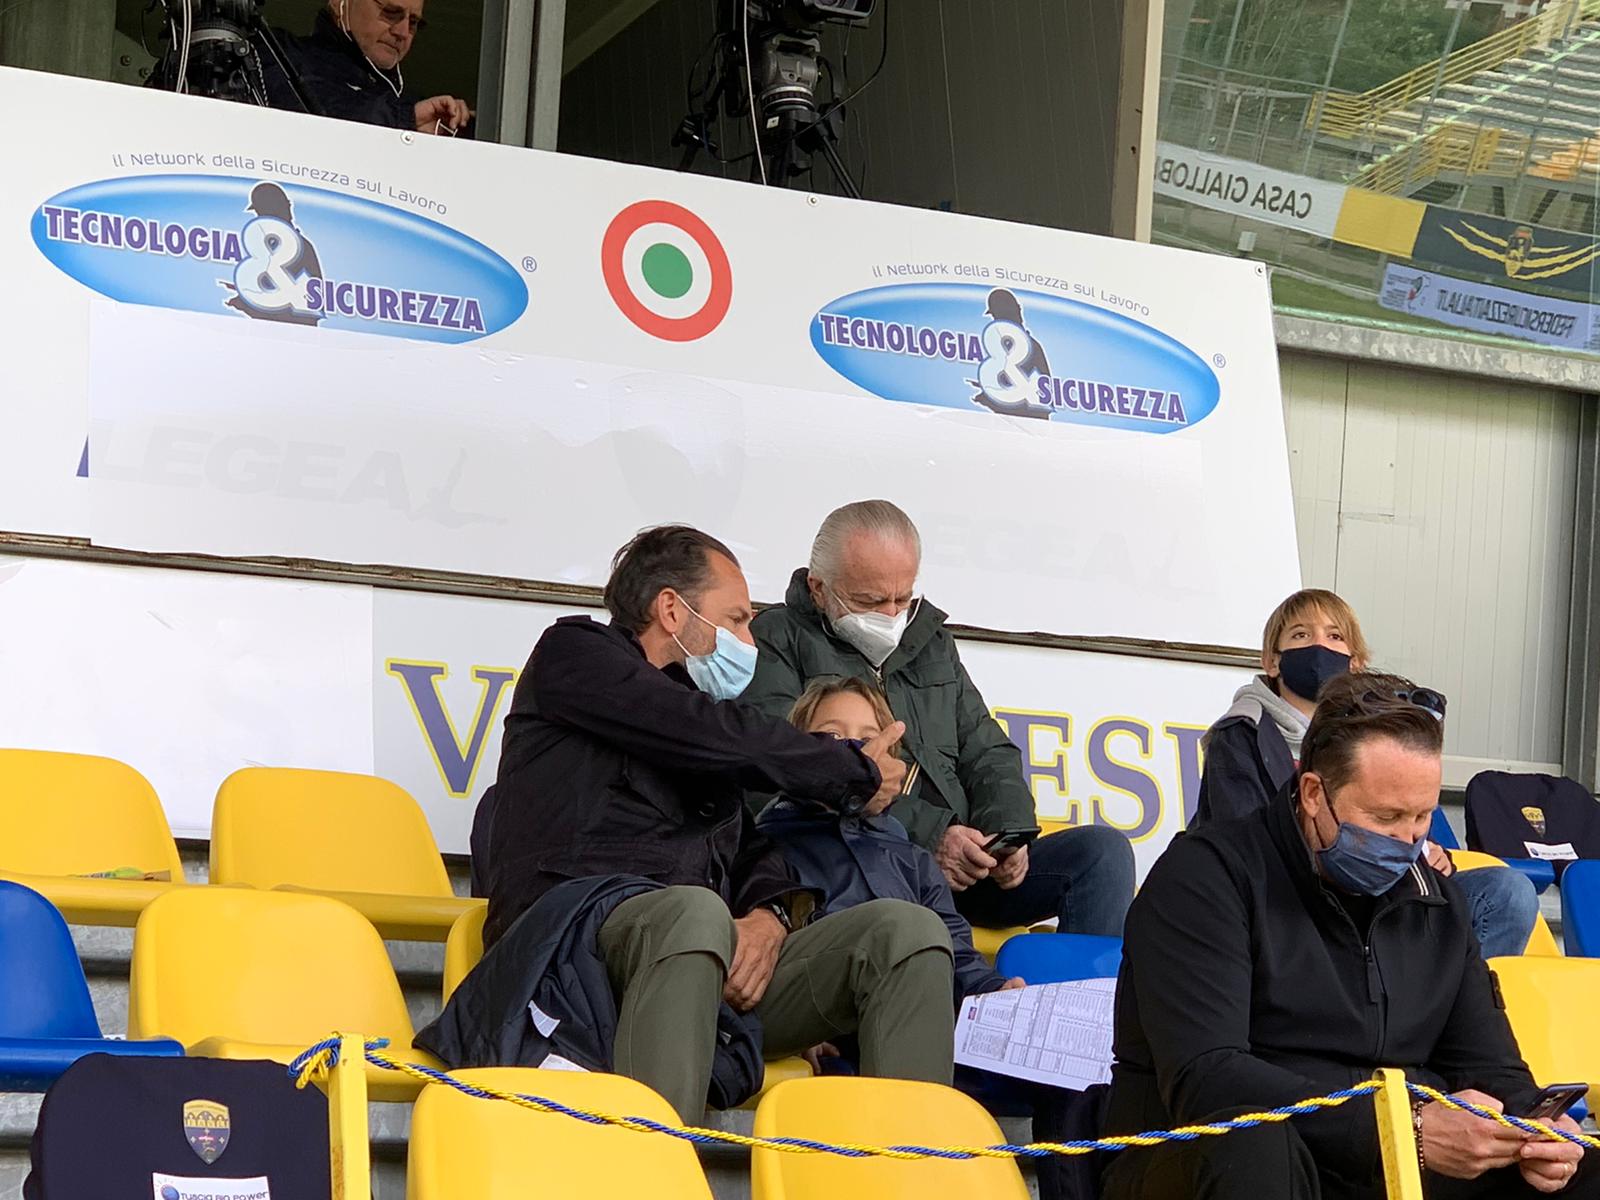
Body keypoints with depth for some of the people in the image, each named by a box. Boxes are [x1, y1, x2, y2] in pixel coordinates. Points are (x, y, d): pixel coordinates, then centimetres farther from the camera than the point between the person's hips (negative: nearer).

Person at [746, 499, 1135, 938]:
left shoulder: (932, 641, 25)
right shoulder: (776, 642, 3)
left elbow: (987, 753, 25)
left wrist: (1009, 831, 0)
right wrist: (928, 836, -18)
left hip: (964, 866, 7)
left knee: (1103, 849, -12)